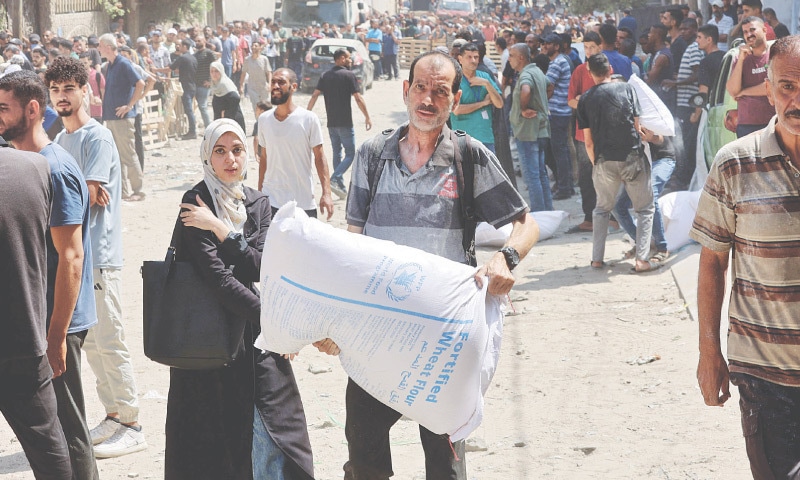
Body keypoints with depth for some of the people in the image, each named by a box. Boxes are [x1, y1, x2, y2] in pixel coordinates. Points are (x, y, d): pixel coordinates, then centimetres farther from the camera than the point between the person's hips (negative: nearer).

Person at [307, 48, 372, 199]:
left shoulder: (325, 76, 8)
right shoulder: (348, 75, -9)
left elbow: (314, 95, 2)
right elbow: (358, 99, -11)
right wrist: (367, 117, -3)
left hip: (331, 123, 6)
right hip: (345, 123, -6)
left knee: (337, 153, 13)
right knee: (350, 154, 0)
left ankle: (341, 187, 14)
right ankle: (335, 179, -19)